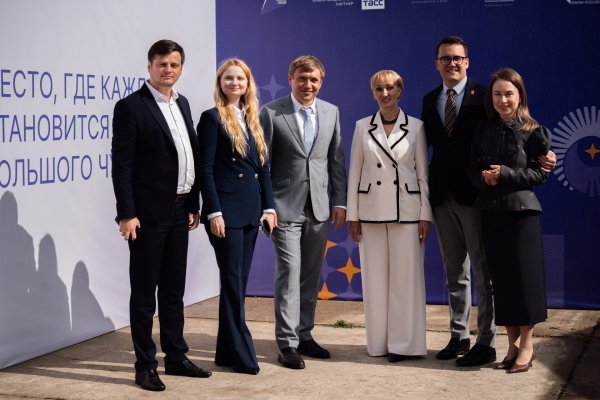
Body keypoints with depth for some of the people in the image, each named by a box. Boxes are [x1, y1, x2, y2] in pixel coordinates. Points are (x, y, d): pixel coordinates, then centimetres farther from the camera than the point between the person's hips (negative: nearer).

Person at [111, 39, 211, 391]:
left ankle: (176, 356, 25)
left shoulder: (182, 104, 13)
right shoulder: (131, 107, -9)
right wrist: (127, 213, -18)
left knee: (174, 290, 15)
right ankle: (145, 365, 10)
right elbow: (122, 164, -13)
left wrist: (194, 204, 11)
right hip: (148, 213, -7)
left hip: (179, 211, 7)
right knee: (145, 292, 2)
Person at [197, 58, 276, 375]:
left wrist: (268, 206, 7)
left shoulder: (252, 119, 14)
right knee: (233, 282, -3)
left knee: (238, 282, 10)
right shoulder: (212, 118, -5)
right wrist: (214, 212, -16)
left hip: (250, 210, 7)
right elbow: (205, 169, -10)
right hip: (226, 211, -7)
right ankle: (241, 353, 4)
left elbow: (263, 167, 15)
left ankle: (227, 350, 17)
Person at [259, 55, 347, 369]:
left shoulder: (331, 112, 9)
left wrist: (339, 201, 7)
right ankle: (287, 344, -2)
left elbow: (336, 160, 12)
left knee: (311, 275, 10)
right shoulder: (271, 113, -3)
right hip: (286, 207, -4)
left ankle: (304, 335, 22)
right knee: (289, 272, -8)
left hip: (319, 207, 4)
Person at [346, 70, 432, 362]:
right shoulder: (363, 127, 6)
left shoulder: (415, 127, 3)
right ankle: (378, 343, 14)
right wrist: (352, 214, 2)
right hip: (371, 211, 2)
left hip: (406, 211, -1)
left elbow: (423, 173, 3)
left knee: (405, 278, -1)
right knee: (374, 279, 5)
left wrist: (425, 215, -2)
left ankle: (403, 343, 7)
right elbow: (354, 172, 7)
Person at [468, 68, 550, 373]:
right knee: (500, 277, 6)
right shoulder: (484, 131, 7)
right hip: (491, 212, 4)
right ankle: (513, 342, 16)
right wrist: (484, 178, -12)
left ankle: (527, 345, 11)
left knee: (524, 274, -1)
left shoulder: (533, 131, -4)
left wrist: (506, 174, -17)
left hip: (522, 210, -4)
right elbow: (473, 170, 9)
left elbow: (541, 173, -6)